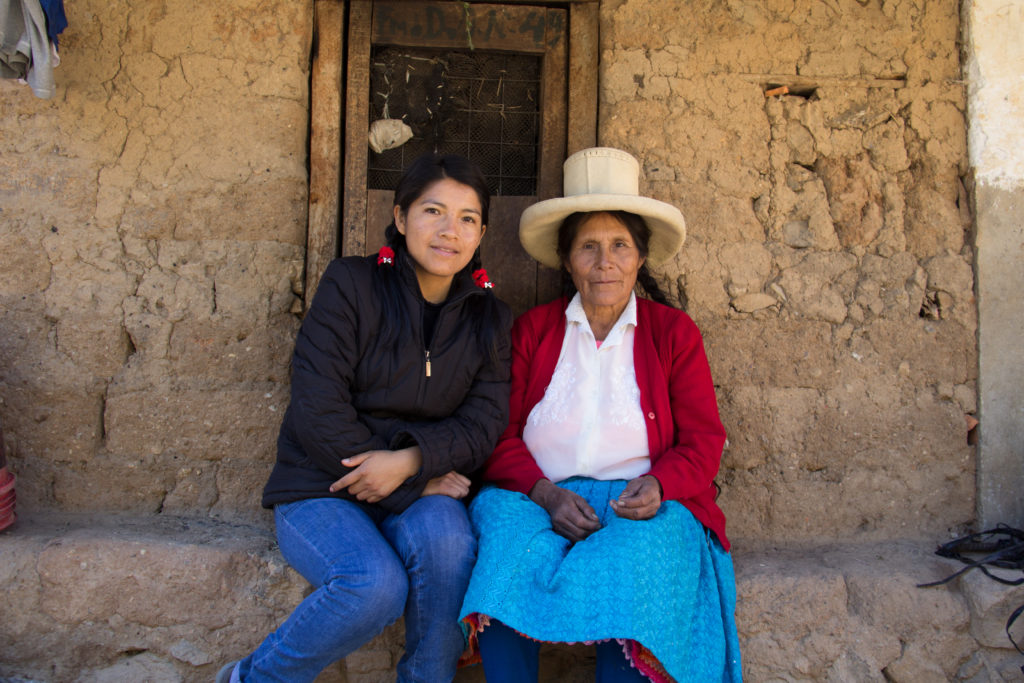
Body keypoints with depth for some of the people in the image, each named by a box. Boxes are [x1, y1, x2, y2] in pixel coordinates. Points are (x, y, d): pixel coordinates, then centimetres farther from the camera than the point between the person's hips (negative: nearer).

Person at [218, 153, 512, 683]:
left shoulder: (488, 318, 7)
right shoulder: (351, 285, -6)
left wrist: (412, 459, -20)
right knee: (378, 585, -29)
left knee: (445, 538, -30)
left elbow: (484, 421, -1)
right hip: (320, 489, -3)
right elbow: (317, 411, -13)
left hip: (421, 490, 3)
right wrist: (420, 482, -13)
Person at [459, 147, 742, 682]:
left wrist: (658, 486, -16)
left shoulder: (674, 331, 8)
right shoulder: (532, 329, 10)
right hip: (537, 501, 1)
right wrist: (546, 494, -14)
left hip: (642, 508, -1)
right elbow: (501, 436, 4)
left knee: (630, 570, -32)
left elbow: (703, 442, 5)